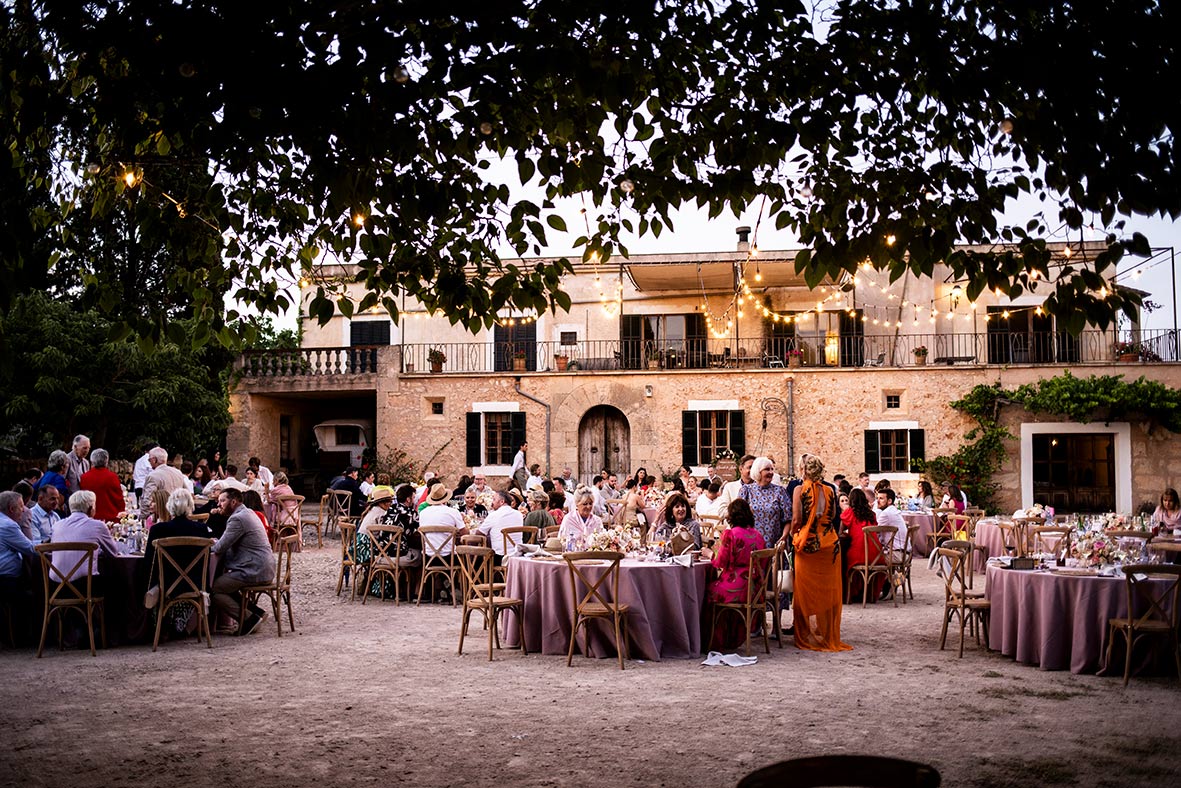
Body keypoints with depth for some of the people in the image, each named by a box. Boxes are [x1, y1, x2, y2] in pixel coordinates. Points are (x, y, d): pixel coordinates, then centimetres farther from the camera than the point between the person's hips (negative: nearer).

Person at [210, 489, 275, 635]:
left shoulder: (238, 519, -15)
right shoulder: (247, 513, 17)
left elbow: (219, 549, -15)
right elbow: (229, 544, 26)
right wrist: (216, 542, 11)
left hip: (254, 571, -10)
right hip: (265, 568, 10)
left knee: (212, 589, -7)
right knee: (223, 582, 23)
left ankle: (249, 619, -6)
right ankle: (255, 611, 16)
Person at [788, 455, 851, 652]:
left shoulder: (800, 490, -7)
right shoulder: (829, 490, 4)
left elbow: (796, 519, -12)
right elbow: (833, 518, 8)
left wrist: (792, 533, 5)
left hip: (807, 545, -3)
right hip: (829, 544, 3)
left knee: (808, 591, 6)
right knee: (828, 591, 10)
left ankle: (810, 637, 8)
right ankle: (829, 636, 15)